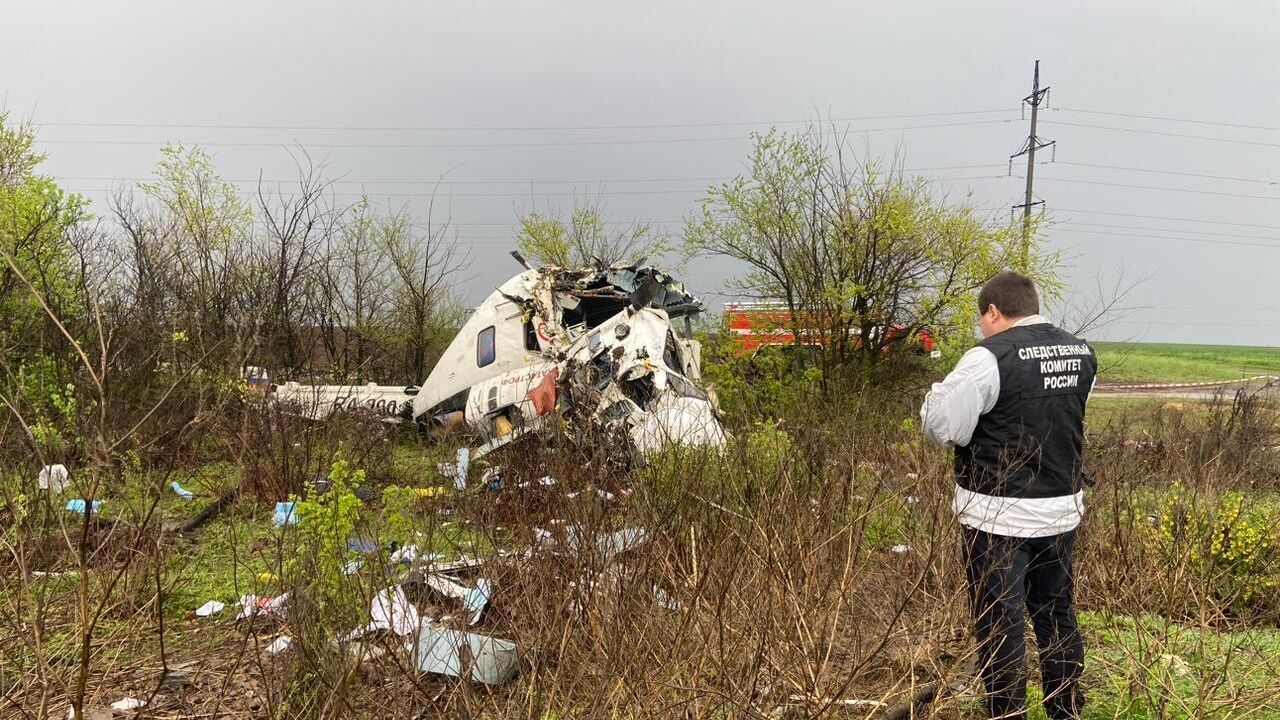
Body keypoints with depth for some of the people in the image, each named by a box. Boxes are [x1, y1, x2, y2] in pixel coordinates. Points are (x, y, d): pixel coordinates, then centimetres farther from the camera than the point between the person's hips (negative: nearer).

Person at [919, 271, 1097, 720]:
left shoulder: (990, 358, -18)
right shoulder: (1081, 354, 5)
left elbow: (942, 427, -16)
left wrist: (940, 391, 2)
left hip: (998, 516, -7)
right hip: (1062, 510, 7)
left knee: (1000, 625, 5)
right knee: (1057, 615, 21)